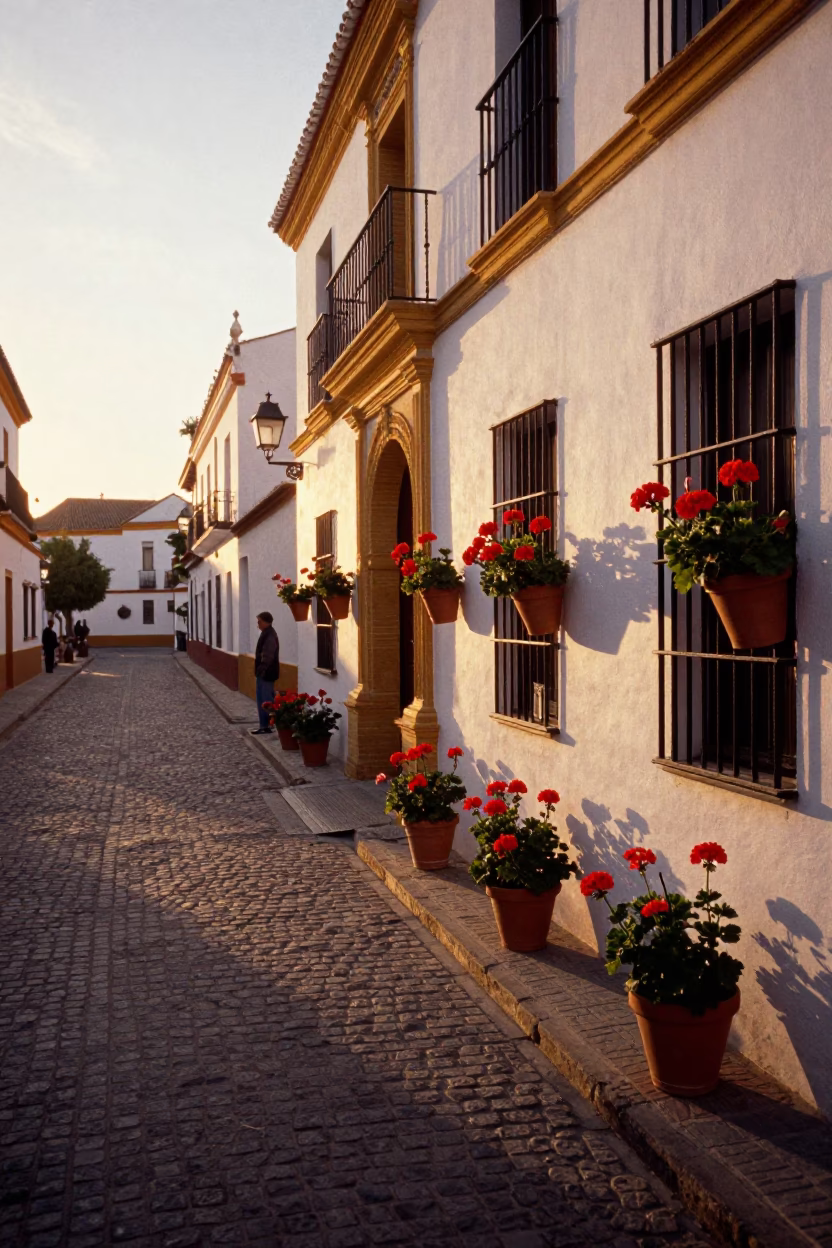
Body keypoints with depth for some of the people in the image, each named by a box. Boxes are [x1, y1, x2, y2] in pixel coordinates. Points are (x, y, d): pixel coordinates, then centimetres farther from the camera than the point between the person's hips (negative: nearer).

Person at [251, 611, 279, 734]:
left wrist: (261, 671, -22)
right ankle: (264, 725, 19)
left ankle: (267, 726, 0)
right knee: (261, 700, 13)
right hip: (263, 673, 10)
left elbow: (267, 657, -23)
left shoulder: (270, 636, -18)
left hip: (267, 674, -10)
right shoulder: (265, 634, 14)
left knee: (266, 700, -5)